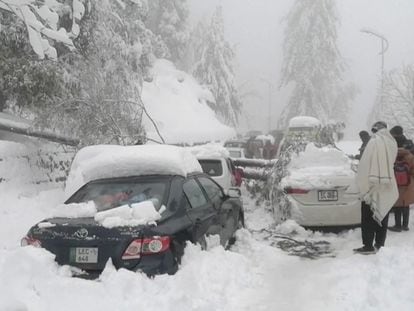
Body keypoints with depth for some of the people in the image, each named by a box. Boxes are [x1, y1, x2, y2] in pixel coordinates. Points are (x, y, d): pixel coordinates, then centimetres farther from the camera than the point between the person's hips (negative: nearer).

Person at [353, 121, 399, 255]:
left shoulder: (374, 142, -14)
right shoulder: (392, 142, 4)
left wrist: (362, 185, -9)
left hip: (373, 187, -6)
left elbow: (365, 165, -15)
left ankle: (368, 246, 2)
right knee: (382, 216, 13)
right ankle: (380, 244, 18)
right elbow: (391, 162, 7)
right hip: (388, 188, 6)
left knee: (368, 218, 1)